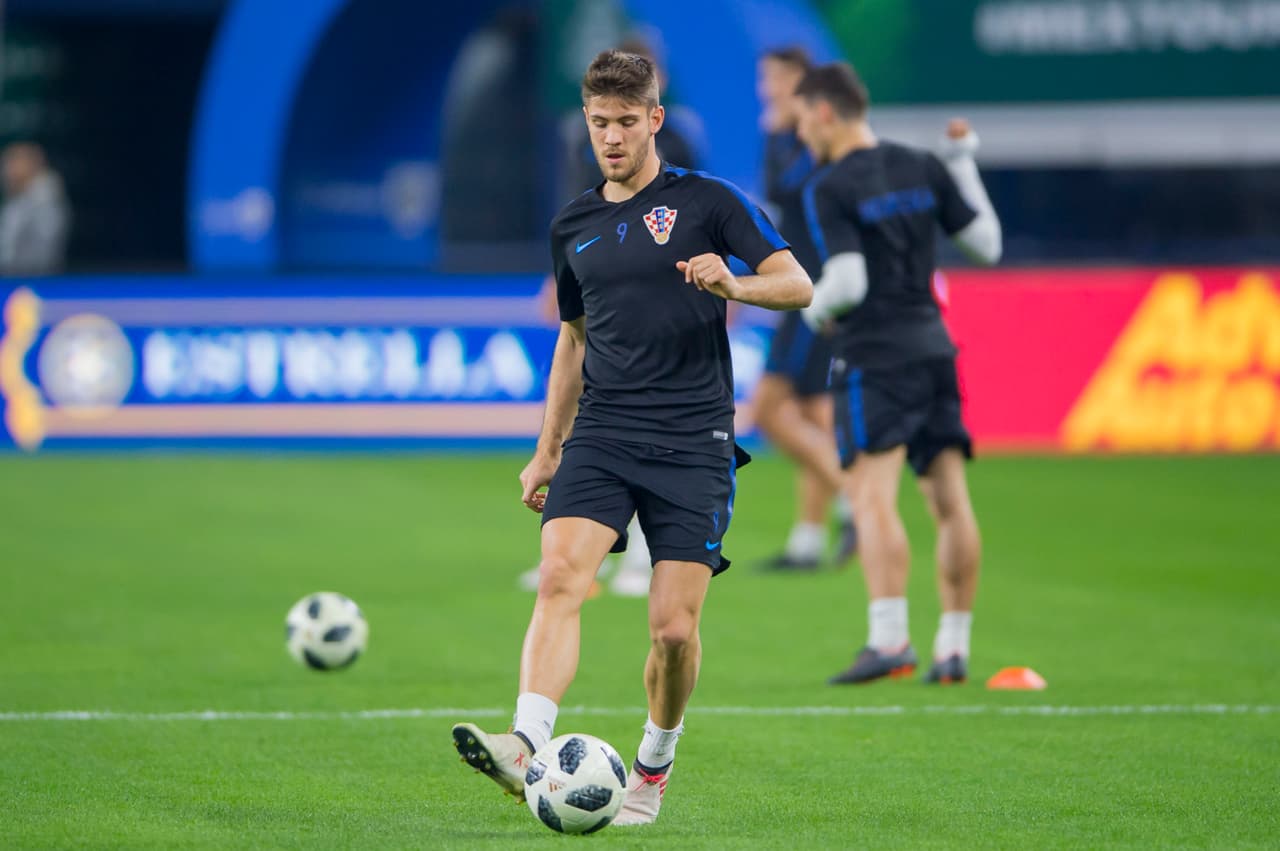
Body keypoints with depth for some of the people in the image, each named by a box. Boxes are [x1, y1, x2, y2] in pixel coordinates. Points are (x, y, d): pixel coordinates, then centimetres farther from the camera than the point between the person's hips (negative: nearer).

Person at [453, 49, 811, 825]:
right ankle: (527, 747, -35)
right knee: (560, 578, -21)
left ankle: (654, 766, 19)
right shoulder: (573, 227, 16)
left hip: (693, 442, -3)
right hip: (601, 434, 3)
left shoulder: (707, 201, 1)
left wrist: (732, 285, -24)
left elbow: (797, 285, -3)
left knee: (675, 629, -6)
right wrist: (548, 451, 25)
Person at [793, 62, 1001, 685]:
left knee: (872, 495, -14)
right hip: (934, 347, 7)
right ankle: (953, 647, 7)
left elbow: (848, 282, -17)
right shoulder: (922, 168, 9)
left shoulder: (829, 190, -9)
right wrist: (964, 161, 22)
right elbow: (987, 243, 14)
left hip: (875, 354, -7)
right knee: (949, 501, 5)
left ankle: (889, 639, -27)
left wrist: (816, 308, 4)